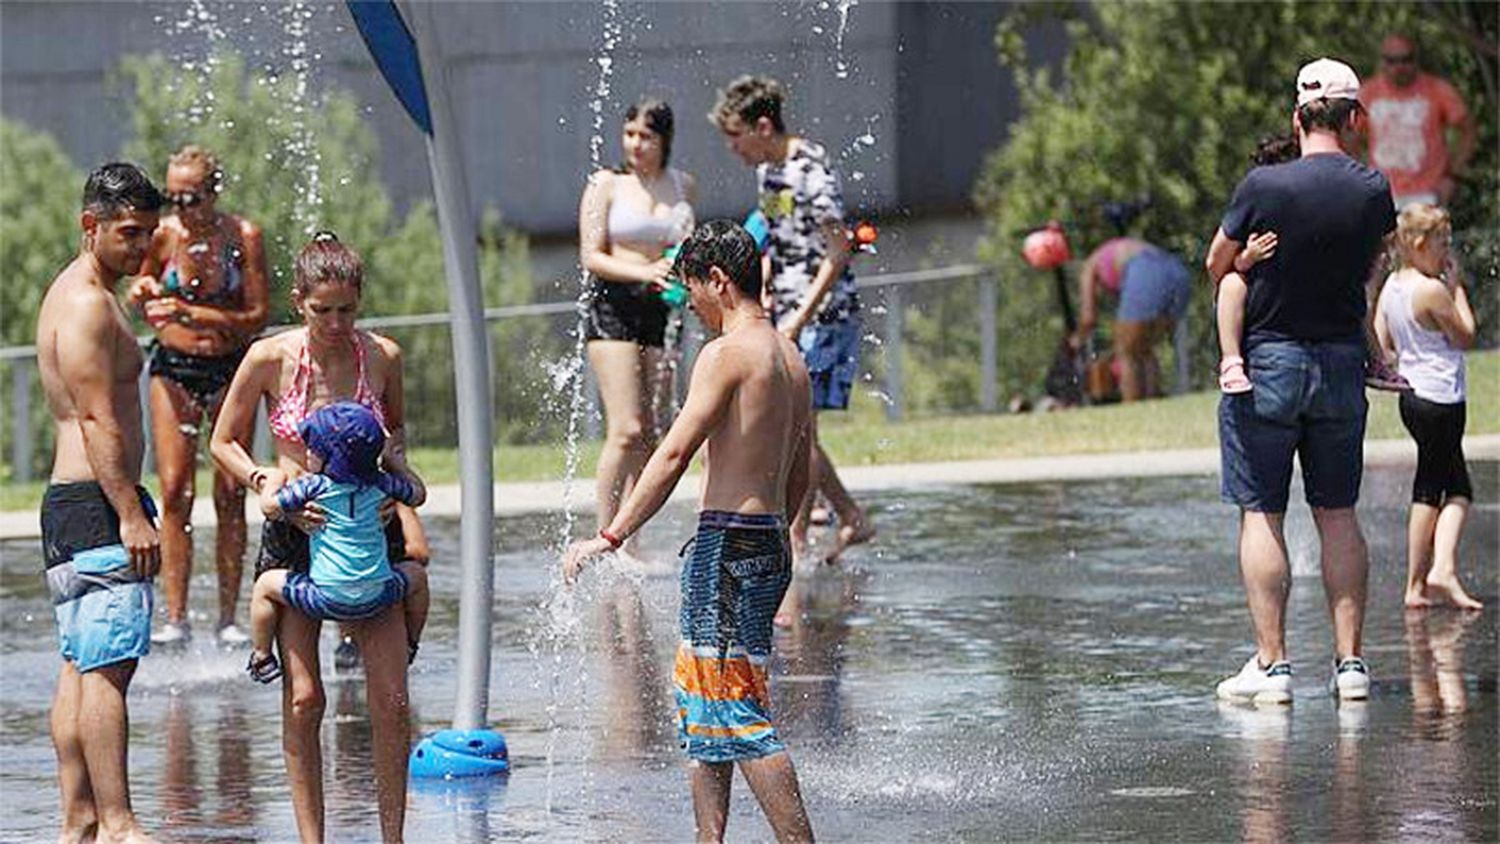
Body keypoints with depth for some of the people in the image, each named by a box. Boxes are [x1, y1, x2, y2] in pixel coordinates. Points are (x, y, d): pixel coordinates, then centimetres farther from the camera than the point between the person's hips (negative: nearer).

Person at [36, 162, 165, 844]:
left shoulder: (76, 296, 21)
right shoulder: (87, 304, -12)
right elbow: (97, 420, -19)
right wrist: (130, 514, -22)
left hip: (68, 505, 11)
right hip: (96, 505, -11)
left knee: (80, 670, 9)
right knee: (108, 668, -13)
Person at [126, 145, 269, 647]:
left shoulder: (243, 237, -9)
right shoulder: (163, 236, -4)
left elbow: (258, 316, -11)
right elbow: (140, 293, 10)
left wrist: (192, 313, -22)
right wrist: (142, 295, -14)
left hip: (230, 370, -1)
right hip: (173, 368, 1)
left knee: (230, 495, -2)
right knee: (175, 492, -7)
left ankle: (228, 618, 3)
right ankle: (175, 617, -7)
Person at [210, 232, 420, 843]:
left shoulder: (382, 356, -3)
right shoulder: (269, 359, -9)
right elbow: (223, 443, 1)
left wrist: (394, 459, -5)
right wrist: (271, 485, -14)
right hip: (295, 537, -2)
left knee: (391, 700, -4)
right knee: (302, 699, -8)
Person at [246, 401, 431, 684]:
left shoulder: (314, 486, -8)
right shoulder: (381, 484, 4)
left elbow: (271, 506, -6)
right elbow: (417, 493, 22)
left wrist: (274, 481, 15)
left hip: (327, 598, -3)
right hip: (376, 597, 3)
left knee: (266, 585, 19)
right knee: (416, 574, 34)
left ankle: (261, 658, 21)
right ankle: (409, 647, 45)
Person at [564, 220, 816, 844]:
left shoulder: (728, 353, -12)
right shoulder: (791, 359, 15)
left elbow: (674, 454, -18)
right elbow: (798, 477, 20)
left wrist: (609, 538, -17)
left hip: (727, 544, -9)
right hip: (770, 546, 9)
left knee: (738, 714, -9)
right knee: (700, 704, 18)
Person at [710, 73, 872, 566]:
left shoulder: (811, 172, -17)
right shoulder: (767, 170, 11)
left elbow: (838, 253, -19)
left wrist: (801, 318, -22)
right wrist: (763, 291, 7)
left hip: (823, 311, -9)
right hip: (787, 312, 9)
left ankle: (796, 540, -3)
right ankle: (852, 520, 18)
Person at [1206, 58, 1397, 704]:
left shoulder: (1263, 186, -13)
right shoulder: (1373, 191, -5)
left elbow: (1217, 264, 0)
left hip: (1267, 360, -3)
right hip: (1342, 361, 3)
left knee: (1261, 515, 1)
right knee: (1338, 514, 11)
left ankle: (1272, 664, -3)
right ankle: (1350, 662, 8)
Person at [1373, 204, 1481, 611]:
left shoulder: (1391, 285, 8)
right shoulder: (1432, 291, -17)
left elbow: (1381, 341, 11)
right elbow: (1466, 336, -9)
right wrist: (1457, 288, -3)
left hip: (1412, 394, 8)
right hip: (1441, 398, -8)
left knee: (1458, 487, 11)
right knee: (1430, 489, -2)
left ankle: (1442, 568, -2)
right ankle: (1417, 584, 1)